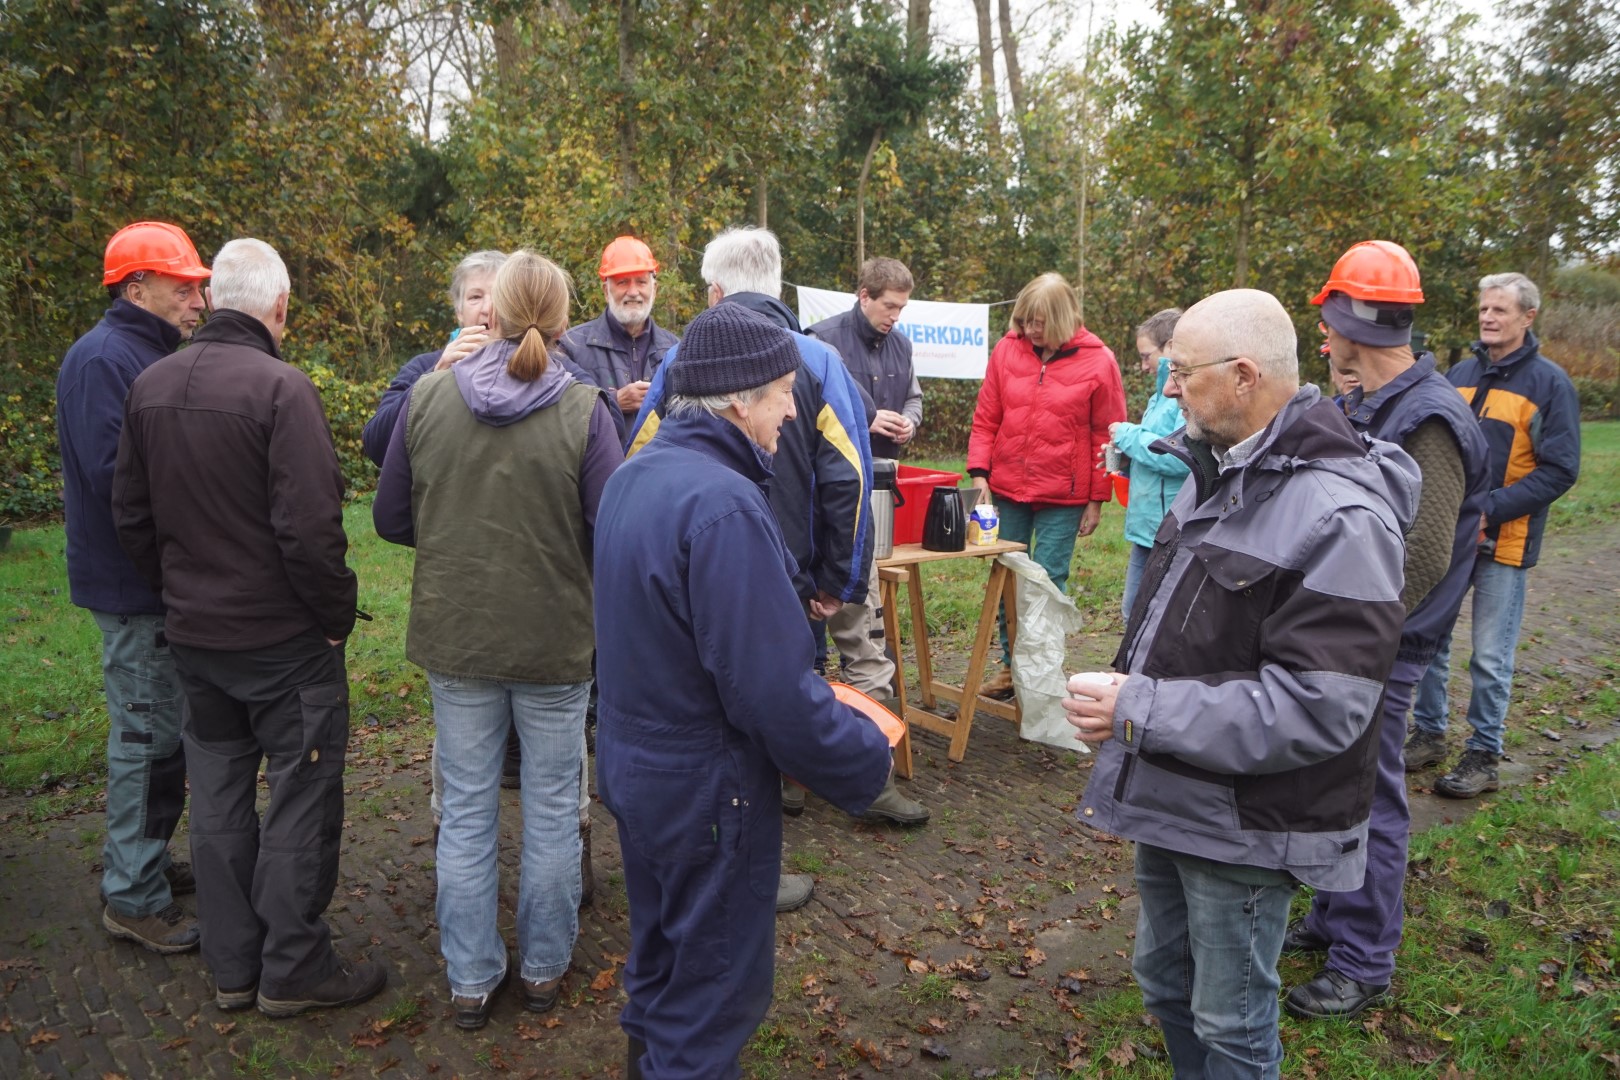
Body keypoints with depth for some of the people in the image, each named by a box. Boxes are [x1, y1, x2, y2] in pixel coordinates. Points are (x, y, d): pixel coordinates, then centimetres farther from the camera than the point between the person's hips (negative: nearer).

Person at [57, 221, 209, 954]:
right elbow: (112, 473, -25)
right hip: (134, 586, -9)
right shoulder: (103, 360, -16)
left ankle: (141, 859, 33)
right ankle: (134, 898, 13)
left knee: (162, 729, 18)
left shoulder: (154, 356, 13)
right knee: (146, 736, 0)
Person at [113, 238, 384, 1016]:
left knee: (217, 796, 15)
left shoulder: (150, 385, 5)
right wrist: (336, 615, -9)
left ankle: (231, 966, 28)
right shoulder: (280, 387, -18)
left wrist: (177, 593, 18)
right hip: (283, 637, -7)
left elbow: (131, 516, 10)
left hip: (192, 633, 7)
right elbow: (309, 527, -22)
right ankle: (294, 970, 16)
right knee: (300, 799, 5)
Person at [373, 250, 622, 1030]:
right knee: (551, 810, 15)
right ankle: (544, 968, 31)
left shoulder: (427, 397, -6)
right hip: (555, 642, -2)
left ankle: (471, 980, 29)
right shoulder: (583, 411, -15)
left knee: (466, 812, 15)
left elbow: (392, 519, 2)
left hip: (455, 637, 2)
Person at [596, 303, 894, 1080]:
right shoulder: (724, 504, -28)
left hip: (631, 761, 9)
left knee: (659, 964, 28)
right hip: (705, 787, -9)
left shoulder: (633, 477, 2)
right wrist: (865, 761, -12)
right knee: (715, 988, 13)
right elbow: (772, 690, -28)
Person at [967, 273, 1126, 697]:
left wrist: (1097, 500, -3)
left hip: (1063, 496, -3)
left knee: (1048, 584, 1)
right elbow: (985, 418, 5)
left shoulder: (1097, 360, -6)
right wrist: (979, 474, -3)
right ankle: (1011, 665, 24)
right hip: (1006, 490, 3)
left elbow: (1107, 436, -3)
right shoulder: (1007, 349, 0)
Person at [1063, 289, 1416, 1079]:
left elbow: (1315, 709, -27)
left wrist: (1139, 713, -25)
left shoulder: (1338, 516, -23)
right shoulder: (1214, 471, 5)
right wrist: (1121, 723, 13)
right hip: (1170, 797, 8)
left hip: (1244, 825, -8)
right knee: (1164, 980, 25)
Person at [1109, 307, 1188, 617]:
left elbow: (1184, 457, -29)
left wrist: (1130, 436, -16)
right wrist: (1126, 454, 7)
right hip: (1148, 525, 10)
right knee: (1135, 614, 19)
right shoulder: (1164, 392, 14)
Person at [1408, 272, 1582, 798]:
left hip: (1505, 540, -4)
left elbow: (1559, 470, -10)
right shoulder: (1459, 374, 7)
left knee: (1490, 657, 4)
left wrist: (1490, 510, -19)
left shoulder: (1550, 383, -6)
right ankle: (1429, 734, 27)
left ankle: (1484, 755, 17)